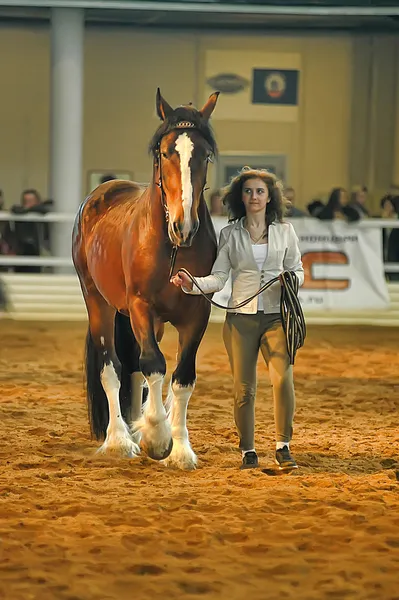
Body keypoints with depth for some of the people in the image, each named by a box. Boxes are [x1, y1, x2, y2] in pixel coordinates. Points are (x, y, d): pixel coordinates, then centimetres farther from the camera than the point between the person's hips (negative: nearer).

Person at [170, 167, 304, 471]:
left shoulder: (285, 231, 8)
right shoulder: (230, 234, 7)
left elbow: (297, 269, 14)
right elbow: (218, 278, 3)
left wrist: (291, 280, -9)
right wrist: (191, 283, -15)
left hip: (276, 316, 0)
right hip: (241, 318, 0)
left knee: (283, 380, -17)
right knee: (244, 389, 0)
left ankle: (283, 446, -4)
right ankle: (248, 451, 13)